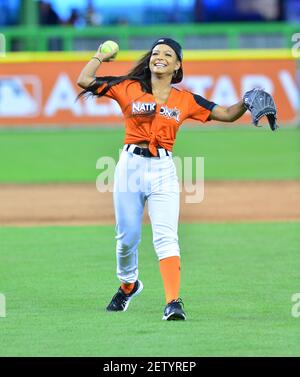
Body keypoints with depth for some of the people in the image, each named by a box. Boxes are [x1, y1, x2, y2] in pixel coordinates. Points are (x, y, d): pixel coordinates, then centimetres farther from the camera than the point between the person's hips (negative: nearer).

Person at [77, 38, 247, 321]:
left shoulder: (186, 100, 10)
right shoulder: (128, 88, 6)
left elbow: (228, 114, 10)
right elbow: (84, 81, 0)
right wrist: (100, 56, 8)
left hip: (163, 170, -1)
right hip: (130, 166, 1)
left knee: (166, 237, -15)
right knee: (127, 237, 8)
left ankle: (173, 302, -25)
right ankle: (128, 285, 37)